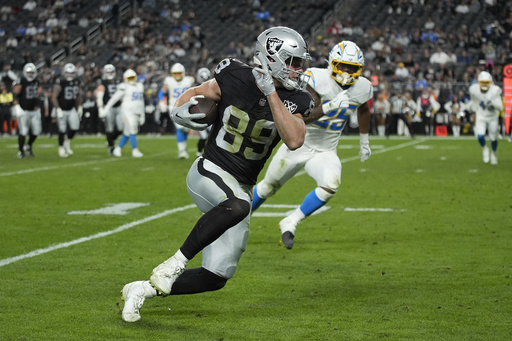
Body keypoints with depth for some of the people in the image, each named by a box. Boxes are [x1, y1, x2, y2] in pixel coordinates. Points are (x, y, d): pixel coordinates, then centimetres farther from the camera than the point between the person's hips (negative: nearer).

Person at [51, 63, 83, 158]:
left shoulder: (77, 82, 3)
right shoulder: (60, 83, -16)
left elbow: (78, 96, 17)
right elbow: (54, 97, -16)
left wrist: (80, 107, 15)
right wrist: (58, 109, -20)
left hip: (72, 109, 5)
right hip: (62, 110, -5)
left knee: (75, 127, -8)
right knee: (62, 130, -1)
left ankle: (67, 143, 19)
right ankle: (61, 148, 17)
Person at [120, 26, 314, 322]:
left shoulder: (293, 100, -4)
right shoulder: (235, 78, -8)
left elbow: (294, 140, -22)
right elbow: (196, 93, 9)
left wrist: (271, 93, -25)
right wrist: (180, 109, -15)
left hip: (242, 189, 4)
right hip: (209, 173, -4)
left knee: (216, 278, 2)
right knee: (238, 206, -41)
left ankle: (144, 289, 20)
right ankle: (175, 263, -27)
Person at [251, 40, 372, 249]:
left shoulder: (361, 88, -7)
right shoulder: (318, 79, -22)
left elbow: (363, 110, 17)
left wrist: (364, 141, 25)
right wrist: (330, 106, -42)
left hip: (325, 152, 2)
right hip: (298, 145, -2)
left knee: (330, 186, -28)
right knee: (268, 187, 16)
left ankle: (290, 223, -11)